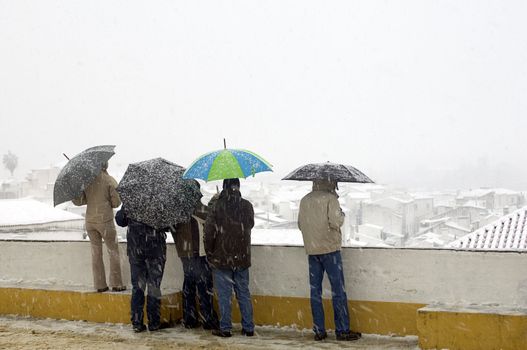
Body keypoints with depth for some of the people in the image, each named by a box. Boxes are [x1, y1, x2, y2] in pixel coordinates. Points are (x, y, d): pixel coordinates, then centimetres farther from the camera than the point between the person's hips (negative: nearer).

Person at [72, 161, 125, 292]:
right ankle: (116, 284, 5)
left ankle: (100, 285, 11)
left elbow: (77, 201, 1)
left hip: (90, 221, 4)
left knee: (96, 252, 10)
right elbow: (116, 202, -6)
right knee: (113, 251, 6)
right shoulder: (110, 181, -8)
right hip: (105, 220, -4)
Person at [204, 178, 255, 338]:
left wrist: (209, 253, 3)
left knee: (224, 295, 4)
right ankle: (248, 327, 14)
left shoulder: (217, 207, -12)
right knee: (244, 293, 12)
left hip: (221, 259, -3)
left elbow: (209, 232, -9)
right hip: (242, 258, 3)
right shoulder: (247, 206, -2)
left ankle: (225, 328, 7)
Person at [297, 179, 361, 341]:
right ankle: (342, 330, 2)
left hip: (311, 250, 5)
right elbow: (335, 222, -17)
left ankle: (318, 331, 9)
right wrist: (341, 214, 2)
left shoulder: (304, 200, 8)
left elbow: (301, 225, 13)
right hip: (329, 249, -5)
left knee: (315, 290, 8)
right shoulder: (330, 198, -10)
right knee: (338, 290, 1)